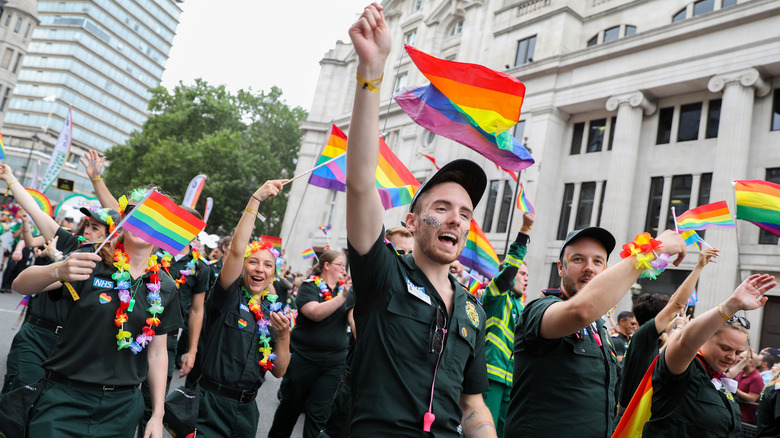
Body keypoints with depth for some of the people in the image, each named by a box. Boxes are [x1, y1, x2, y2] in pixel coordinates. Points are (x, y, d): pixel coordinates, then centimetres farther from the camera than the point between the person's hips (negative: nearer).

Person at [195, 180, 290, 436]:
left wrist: (283, 336, -12)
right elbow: (236, 249, -24)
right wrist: (256, 198, -25)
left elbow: (279, 372, 5)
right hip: (211, 404, -5)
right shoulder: (229, 296, -7)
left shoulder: (273, 311, 6)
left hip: (247, 407, 5)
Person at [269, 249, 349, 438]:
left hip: (334, 362, 3)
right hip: (304, 357, -3)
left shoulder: (345, 288, 7)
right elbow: (315, 313, -23)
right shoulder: (309, 286, -6)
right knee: (291, 405, 14)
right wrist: (342, 297, -30)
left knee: (319, 412, 1)